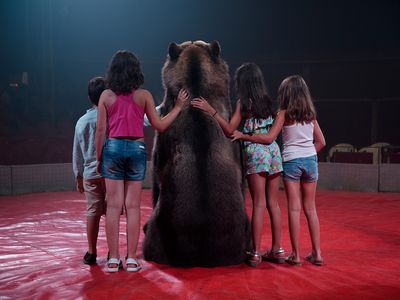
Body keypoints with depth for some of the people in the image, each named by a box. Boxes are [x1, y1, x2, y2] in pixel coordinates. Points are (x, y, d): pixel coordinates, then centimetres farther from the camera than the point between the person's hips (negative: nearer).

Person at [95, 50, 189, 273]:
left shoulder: (106, 96, 0)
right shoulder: (143, 95, -1)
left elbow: (101, 131, 0)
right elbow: (160, 125, 0)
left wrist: (99, 158, 9)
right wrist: (178, 107, 12)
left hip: (113, 148, 0)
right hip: (137, 149, 0)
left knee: (113, 205, 6)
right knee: (133, 206, 5)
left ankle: (113, 259, 9)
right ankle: (131, 259, 8)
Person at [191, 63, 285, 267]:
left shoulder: (244, 102, -4)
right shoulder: (267, 101, 12)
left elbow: (229, 130, -8)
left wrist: (210, 110, -8)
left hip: (255, 153, -5)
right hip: (273, 151, 5)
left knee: (259, 204, -5)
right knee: (273, 203, 9)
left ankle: (256, 253, -1)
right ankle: (277, 250, 13)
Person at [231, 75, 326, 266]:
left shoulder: (285, 114, -6)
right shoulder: (310, 114, 7)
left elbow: (269, 138, -14)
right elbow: (321, 142, 9)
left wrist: (242, 136, -9)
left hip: (291, 161, -4)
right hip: (310, 160, 4)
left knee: (294, 209, 1)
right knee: (310, 208, 11)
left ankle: (296, 255, 4)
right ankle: (317, 253, 13)